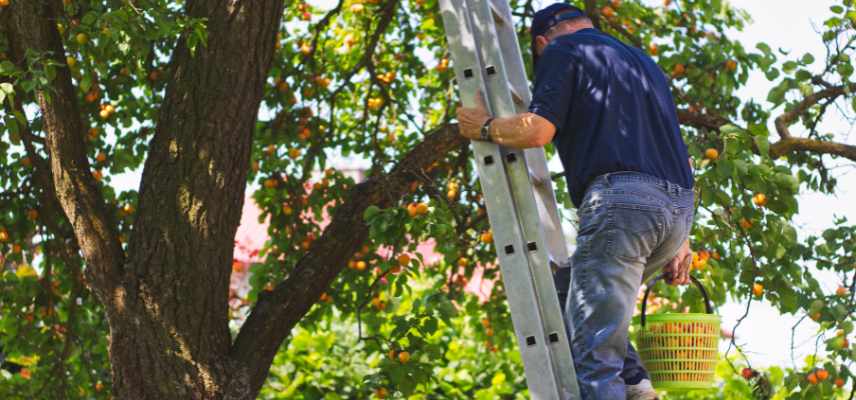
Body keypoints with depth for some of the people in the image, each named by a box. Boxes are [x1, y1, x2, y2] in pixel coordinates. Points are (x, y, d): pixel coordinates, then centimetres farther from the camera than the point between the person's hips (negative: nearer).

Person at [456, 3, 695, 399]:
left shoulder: (562, 51, 9)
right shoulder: (643, 62, 31)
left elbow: (537, 130, -6)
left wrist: (484, 127, 13)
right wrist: (680, 242, 28)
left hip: (620, 200, -8)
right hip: (678, 208, 8)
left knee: (594, 351, -8)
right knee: (568, 292, 26)